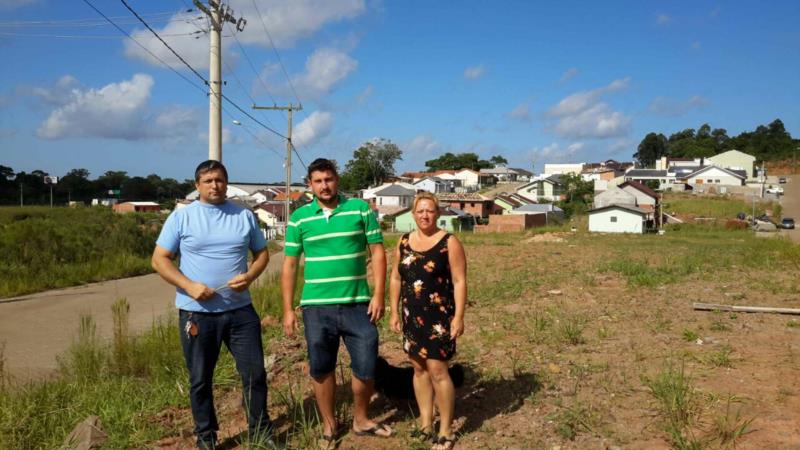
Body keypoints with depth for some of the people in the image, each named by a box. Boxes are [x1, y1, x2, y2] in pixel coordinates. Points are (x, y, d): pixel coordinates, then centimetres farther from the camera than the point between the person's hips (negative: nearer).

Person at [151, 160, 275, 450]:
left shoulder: (244, 216, 6)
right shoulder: (181, 217, -2)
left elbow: (262, 253, 11)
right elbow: (159, 260, -2)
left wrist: (249, 276, -10)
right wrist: (189, 285, -16)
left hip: (240, 310, 2)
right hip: (196, 313, -2)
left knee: (255, 373, 7)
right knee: (200, 380, 11)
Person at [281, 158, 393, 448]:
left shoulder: (360, 209, 0)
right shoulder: (299, 218, 2)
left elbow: (377, 252, 0)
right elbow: (289, 264, 5)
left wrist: (379, 295, -7)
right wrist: (288, 309, 1)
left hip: (357, 304, 0)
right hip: (316, 307, 1)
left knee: (366, 367, 6)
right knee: (321, 370, 11)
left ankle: (360, 420, 30)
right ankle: (329, 425, 30)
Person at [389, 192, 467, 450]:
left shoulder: (449, 242, -7)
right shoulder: (404, 242, 7)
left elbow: (460, 281, -9)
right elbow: (396, 278, 13)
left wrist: (459, 317, -15)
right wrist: (394, 312, 8)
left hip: (439, 316, -5)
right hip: (412, 316, 5)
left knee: (437, 371, -6)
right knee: (419, 368, 12)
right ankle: (426, 423, 26)